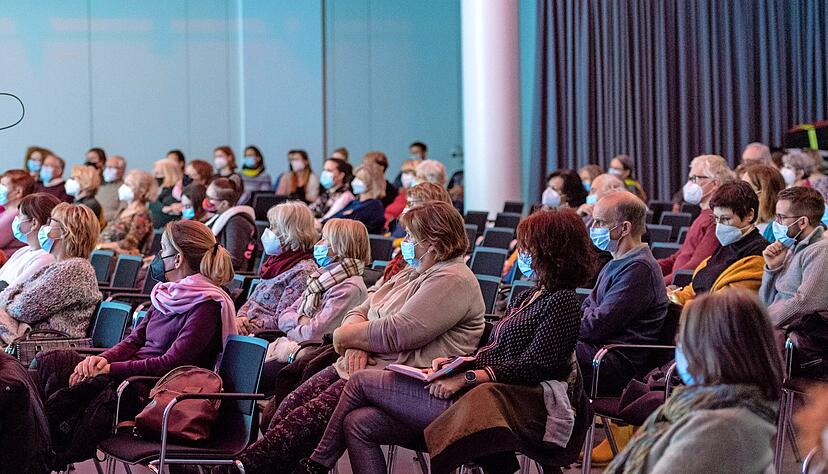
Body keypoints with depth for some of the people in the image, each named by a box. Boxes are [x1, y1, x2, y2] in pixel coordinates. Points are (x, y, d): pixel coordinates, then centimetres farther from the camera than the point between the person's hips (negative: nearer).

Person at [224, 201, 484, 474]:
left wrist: (345, 336, -5)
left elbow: (395, 334, -20)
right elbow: (359, 313, 19)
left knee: (308, 419, -23)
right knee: (290, 407, -9)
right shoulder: (411, 275, 22)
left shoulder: (454, 282, -11)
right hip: (364, 365, 10)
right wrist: (356, 344, -5)